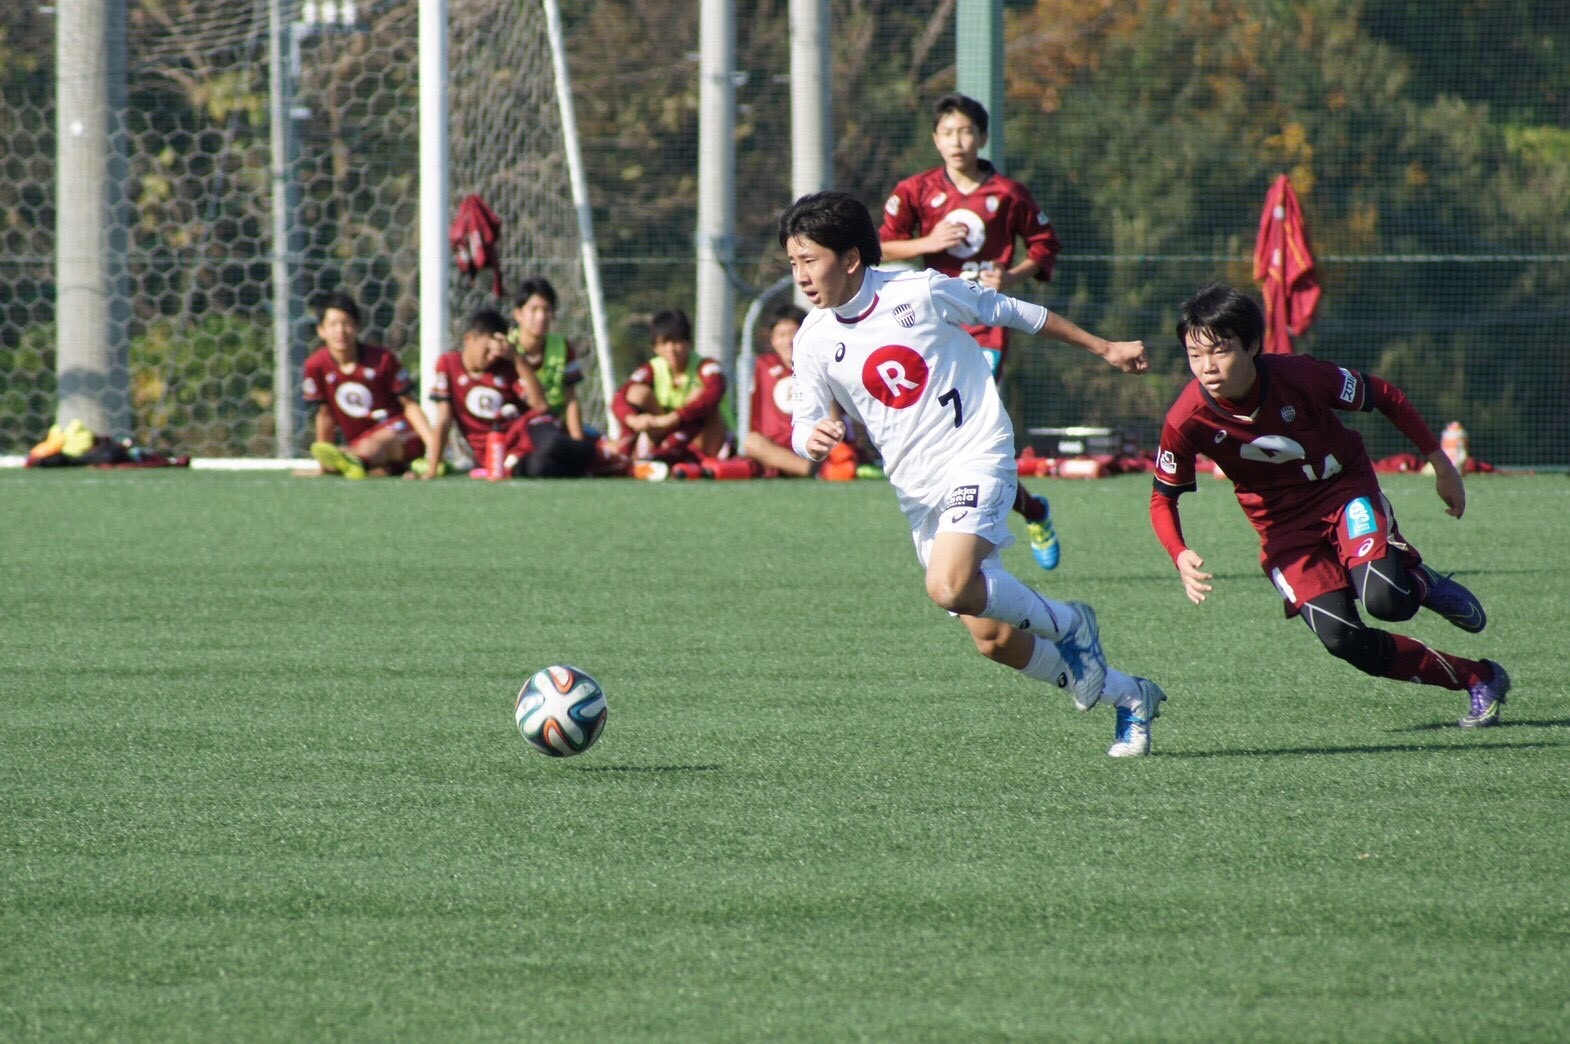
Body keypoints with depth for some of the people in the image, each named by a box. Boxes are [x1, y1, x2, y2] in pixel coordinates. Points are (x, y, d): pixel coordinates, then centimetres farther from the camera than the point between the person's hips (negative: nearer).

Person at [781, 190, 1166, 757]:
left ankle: (1066, 624, -2)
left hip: (976, 457, -5)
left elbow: (1012, 313, 2)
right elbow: (804, 425, 4)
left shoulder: (921, 292, -10)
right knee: (993, 638, 3)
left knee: (949, 587, -30)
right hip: (916, 490, 5)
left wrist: (1103, 347, 12)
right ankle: (1128, 697, 23)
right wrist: (812, 440, -22)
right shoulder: (815, 339, 0)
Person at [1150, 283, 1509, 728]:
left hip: (1345, 491, -2)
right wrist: (1180, 556, -25)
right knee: (1342, 638, -19)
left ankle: (1422, 583, 11)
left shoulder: (1298, 377, -26)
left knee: (1384, 599, -29)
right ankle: (1478, 680, -3)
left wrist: (1441, 464, -2)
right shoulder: (1186, 421, -21)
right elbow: (1163, 498, -5)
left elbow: (1385, 397, -10)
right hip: (1284, 528, 2)